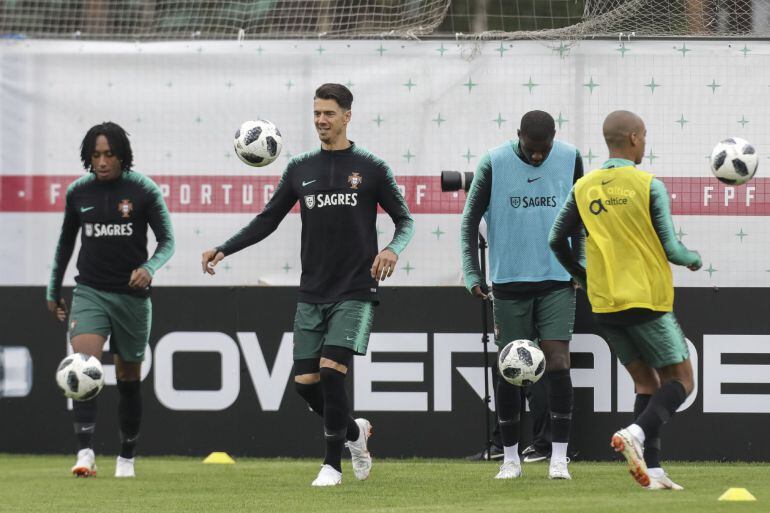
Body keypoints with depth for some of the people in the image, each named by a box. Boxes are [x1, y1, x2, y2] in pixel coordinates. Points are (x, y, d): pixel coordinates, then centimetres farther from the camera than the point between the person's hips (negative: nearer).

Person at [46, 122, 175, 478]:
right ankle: (85, 453, -26)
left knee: (128, 377, 9)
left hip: (132, 294, -1)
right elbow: (66, 241, 16)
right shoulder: (78, 192, 3)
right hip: (90, 291, 1)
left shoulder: (143, 190, -6)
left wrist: (149, 267, -25)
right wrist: (53, 291, 20)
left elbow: (167, 241, -4)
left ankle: (127, 457, 24)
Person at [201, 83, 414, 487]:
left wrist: (393, 249, -18)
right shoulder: (300, 169, 9)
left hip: (355, 292, -4)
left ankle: (332, 464, -4)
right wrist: (223, 250, 3)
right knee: (305, 381, 0)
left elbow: (405, 220, 3)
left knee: (331, 371, -16)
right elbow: (267, 221, 14)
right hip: (312, 294, 4)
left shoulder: (371, 168, -1)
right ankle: (353, 432, 28)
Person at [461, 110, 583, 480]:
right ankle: (510, 458, 16)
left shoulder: (569, 159, -1)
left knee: (557, 360, -10)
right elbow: (470, 219, 0)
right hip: (509, 283, -1)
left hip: (556, 280, 1)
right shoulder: (494, 163, -7)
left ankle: (558, 459, -8)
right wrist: (472, 273, -8)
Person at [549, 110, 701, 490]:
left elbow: (557, 242, 10)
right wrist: (695, 259, 13)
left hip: (604, 306, 5)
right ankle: (637, 433, -23)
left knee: (645, 381, 15)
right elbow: (671, 249, -10)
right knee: (681, 380, 4)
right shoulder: (649, 186, -9)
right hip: (647, 301, -5)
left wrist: (584, 278, 26)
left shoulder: (583, 188, 5)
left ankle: (652, 470, 2)